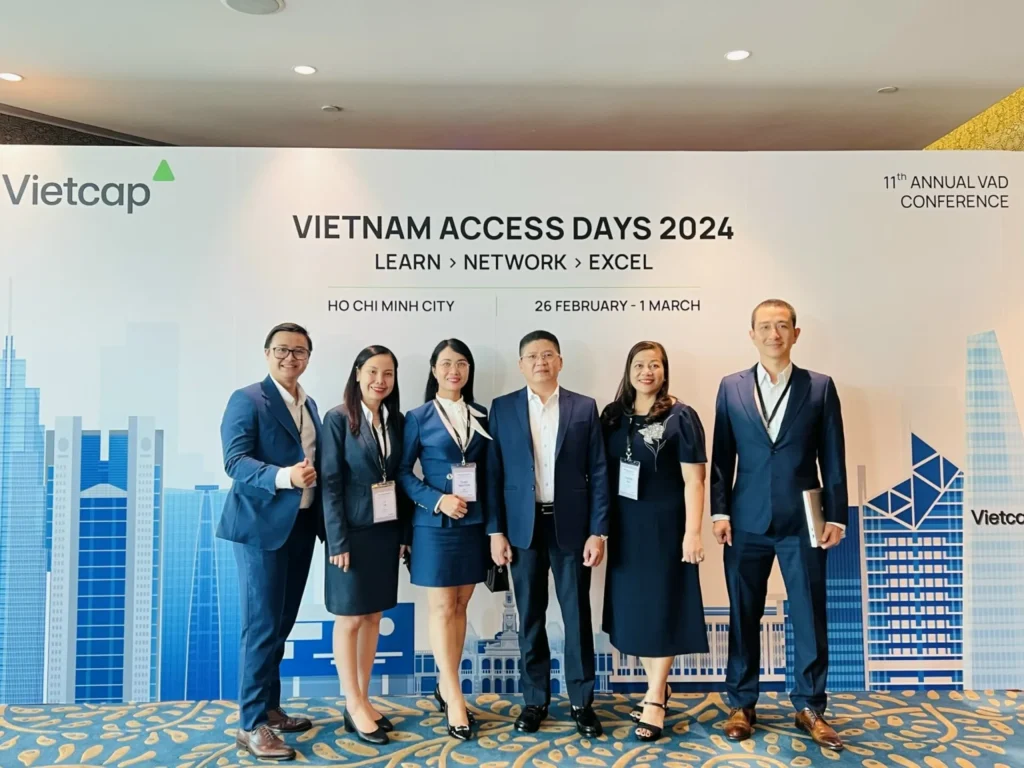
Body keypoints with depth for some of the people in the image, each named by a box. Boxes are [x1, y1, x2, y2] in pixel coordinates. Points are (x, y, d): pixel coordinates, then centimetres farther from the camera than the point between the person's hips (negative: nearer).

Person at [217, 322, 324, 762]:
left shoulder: (310, 406, 14)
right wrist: (283, 477, -33)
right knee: (262, 626, -3)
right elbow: (235, 461, -18)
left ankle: (268, 707, 29)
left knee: (281, 624, 16)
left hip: (301, 525, 7)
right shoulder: (247, 399, -8)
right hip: (262, 525, -7)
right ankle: (251, 725, 8)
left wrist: (323, 517, 5)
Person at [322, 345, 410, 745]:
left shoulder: (397, 420, 5)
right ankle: (353, 706, 17)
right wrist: (338, 540, -15)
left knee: (373, 616, 12)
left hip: (387, 529, 5)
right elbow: (330, 483, -12)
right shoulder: (338, 419, -9)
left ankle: (363, 700, 24)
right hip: (353, 531, -5)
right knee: (350, 618, 5)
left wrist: (405, 532, 4)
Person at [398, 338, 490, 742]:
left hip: (474, 523, 4)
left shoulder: (481, 416, 6)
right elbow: (402, 472, -4)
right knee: (441, 607, 1)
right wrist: (437, 500, -16)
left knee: (460, 605, 10)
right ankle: (455, 699, 9)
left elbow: (489, 471, 8)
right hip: (435, 524, -4)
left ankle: (445, 687, 24)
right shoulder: (419, 417, -3)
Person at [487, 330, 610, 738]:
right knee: (530, 618, 10)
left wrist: (598, 531, -5)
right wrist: (495, 530, -4)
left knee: (577, 615, 7)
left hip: (570, 525, 0)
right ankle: (535, 699, 25)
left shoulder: (585, 408, 2)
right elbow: (494, 473, 2)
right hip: (524, 526, 1)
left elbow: (598, 473, 0)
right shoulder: (502, 408, 3)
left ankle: (582, 701, 22)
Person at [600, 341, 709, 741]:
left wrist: (692, 532, -16)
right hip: (624, 526, 5)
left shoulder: (681, 416, -7)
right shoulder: (612, 416, 4)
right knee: (632, 606, 11)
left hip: (664, 525, -5)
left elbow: (693, 480, -10)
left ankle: (655, 700, 14)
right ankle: (658, 686, 29)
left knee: (661, 607, 3)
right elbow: (604, 473, 7)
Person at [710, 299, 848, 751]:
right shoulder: (731, 388, 5)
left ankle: (810, 707, 23)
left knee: (810, 617, 6)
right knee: (743, 616, 9)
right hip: (747, 521, 1)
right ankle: (742, 704, 23)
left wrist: (836, 516, -1)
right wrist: (719, 511, -1)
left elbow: (832, 458, 3)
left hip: (802, 521, 0)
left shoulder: (820, 387, 3)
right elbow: (722, 456, 5)